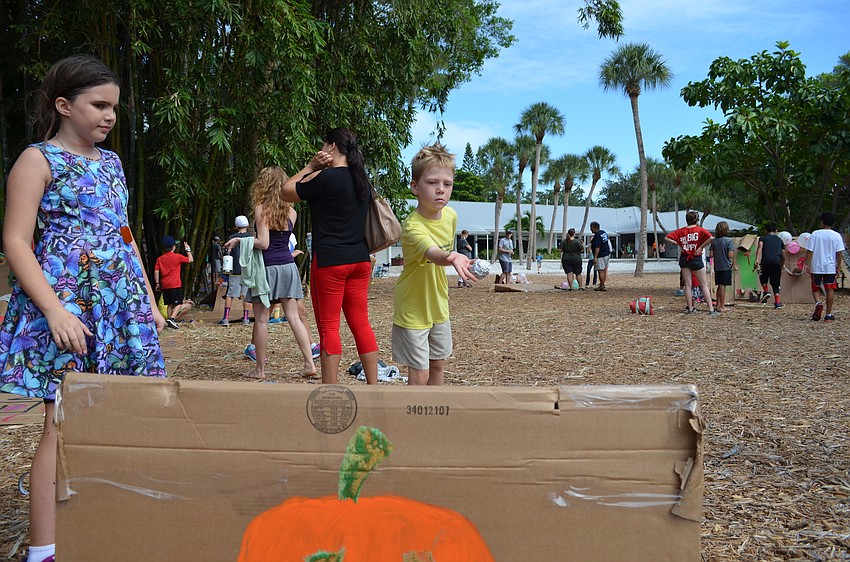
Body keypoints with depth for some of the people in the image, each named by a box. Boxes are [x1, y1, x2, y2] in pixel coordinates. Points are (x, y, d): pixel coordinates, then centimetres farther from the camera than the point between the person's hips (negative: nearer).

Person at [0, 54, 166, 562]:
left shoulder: (111, 163, 17)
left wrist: (149, 300, 16)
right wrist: (54, 309, -19)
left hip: (120, 306, 6)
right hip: (66, 305, -6)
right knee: (64, 427, -6)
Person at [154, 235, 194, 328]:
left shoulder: (160, 259, 7)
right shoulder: (178, 257, -4)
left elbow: (156, 271, 4)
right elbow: (190, 260, 5)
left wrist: (157, 283, 10)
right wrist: (188, 250, 18)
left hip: (165, 285, 5)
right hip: (175, 285, -5)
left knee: (170, 304, 12)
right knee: (178, 303, -2)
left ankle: (169, 322, 11)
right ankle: (172, 318, -22)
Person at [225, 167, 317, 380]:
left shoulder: (261, 209, -9)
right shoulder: (291, 211, 7)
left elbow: (263, 243, -16)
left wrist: (239, 240, -3)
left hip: (267, 267, -5)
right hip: (288, 266, 5)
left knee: (261, 320, 3)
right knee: (294, 317, 6)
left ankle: (259, 369, 9)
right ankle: (309, 364, 1)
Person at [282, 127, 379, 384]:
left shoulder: (327, 178, -12)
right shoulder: (362, 180, 11)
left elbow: (286, 192, -2)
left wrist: (311, 167, 5)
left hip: (329, 261, -7)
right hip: (359, 260, 7)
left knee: (328, 326, -1)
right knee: (361, 323, 10)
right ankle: (373, 385, 13)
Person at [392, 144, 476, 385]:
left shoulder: (450, 215, -6)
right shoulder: (412, 226, -30)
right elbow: (432, 253, -50)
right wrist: (451, 258, -70)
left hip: (438, 306, 7)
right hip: (413, 309, -7)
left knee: (438, 365, 19)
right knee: (419, 375, -4)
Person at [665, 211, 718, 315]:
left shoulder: (681, 231, 2)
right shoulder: (700, 230, -6)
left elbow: (667, 238, 1)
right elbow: (711, 238, -22)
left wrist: (679, 244, 1)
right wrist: (701, 247, -12)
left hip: (684, 259, 2)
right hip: (696, 259, -2)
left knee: (688, 285, 6)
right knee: (704, 285, 2)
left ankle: (690, 309, 6)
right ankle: (711, 309, -3)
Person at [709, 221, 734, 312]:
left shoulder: (714, 241, 3)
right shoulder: (729, 240, -11)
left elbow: (711, 255, 1)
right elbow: (730, 255, -16)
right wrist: (733, 251, 4)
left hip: (717, 267, 5)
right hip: (726, 266, -5)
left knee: (719, 286, 15)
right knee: (723, 286, 0)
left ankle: (718, 305, 20)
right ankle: (722, 307, 4)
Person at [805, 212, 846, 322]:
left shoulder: (815, 234, -3)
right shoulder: (837, 236, -2)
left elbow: (809, 251, -5)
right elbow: (839, 253, -3)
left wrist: (807, 264, -1)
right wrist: (838, 267, 4)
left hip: (816, 267, 0)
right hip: (830, 267, 0)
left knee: (815, 288, 15)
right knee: (830, 290, 6)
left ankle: (818, 303, -14)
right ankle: (828, 315, 6)